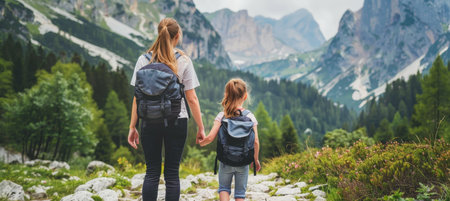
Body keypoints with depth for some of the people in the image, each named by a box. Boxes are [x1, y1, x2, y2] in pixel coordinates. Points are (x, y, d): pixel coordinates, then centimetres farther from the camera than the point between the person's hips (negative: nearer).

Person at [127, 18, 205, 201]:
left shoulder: (144, 60, 1)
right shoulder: (183, 61, -3)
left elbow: (137, 97, 0)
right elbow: (191, 99, -4)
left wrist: (132, 127, 6)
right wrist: (200, 127, 3)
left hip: (150, 121, 1)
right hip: (177, 122, -1)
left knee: (152, 172, 9)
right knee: (172, 174, 6)